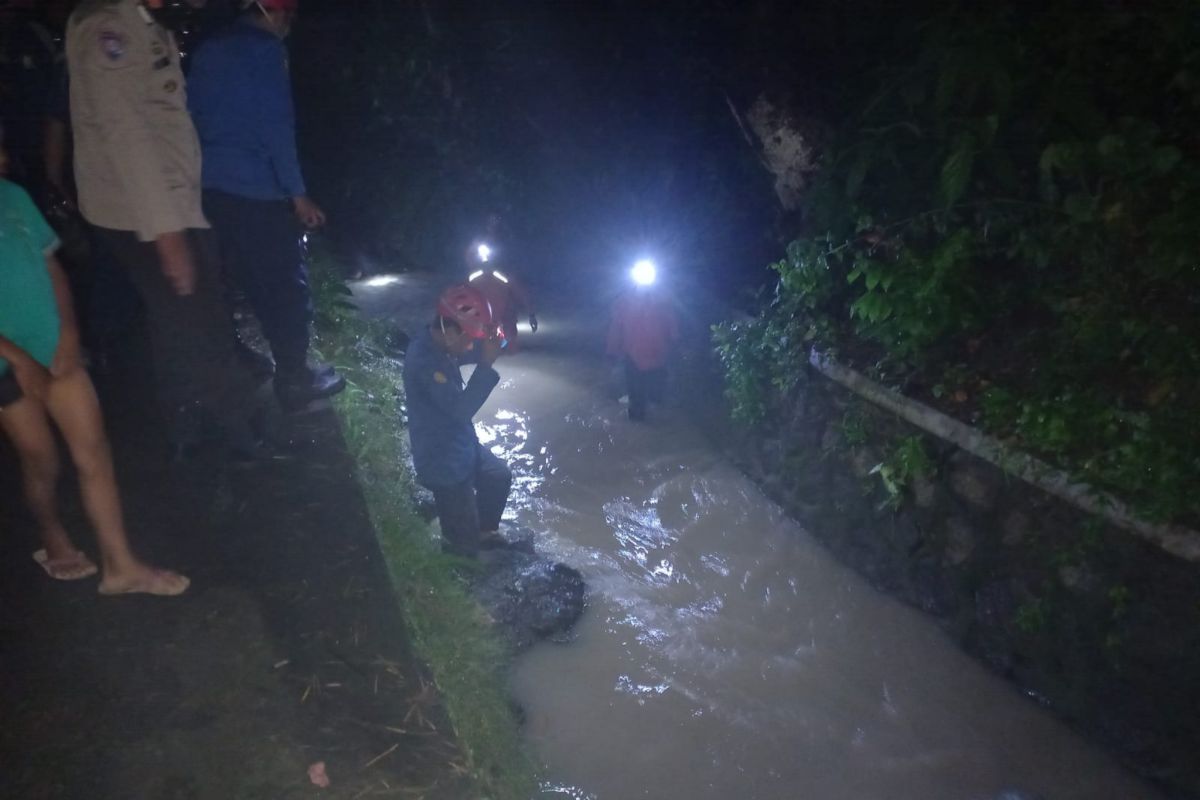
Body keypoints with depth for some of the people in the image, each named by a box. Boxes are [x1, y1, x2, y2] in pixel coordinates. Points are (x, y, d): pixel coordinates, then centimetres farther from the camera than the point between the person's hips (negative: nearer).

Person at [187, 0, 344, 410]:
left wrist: (204, 171, 23)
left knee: (249, 280, 20)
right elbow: (275, 126, -15)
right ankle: (294, 377, 7)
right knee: (287, 284, 1)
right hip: (255, 188, -8)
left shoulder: (207, 50, 17)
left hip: (210, 185, 8)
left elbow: (193, 115, 18)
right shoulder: (266, 49, -8)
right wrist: (298, 193, -13)